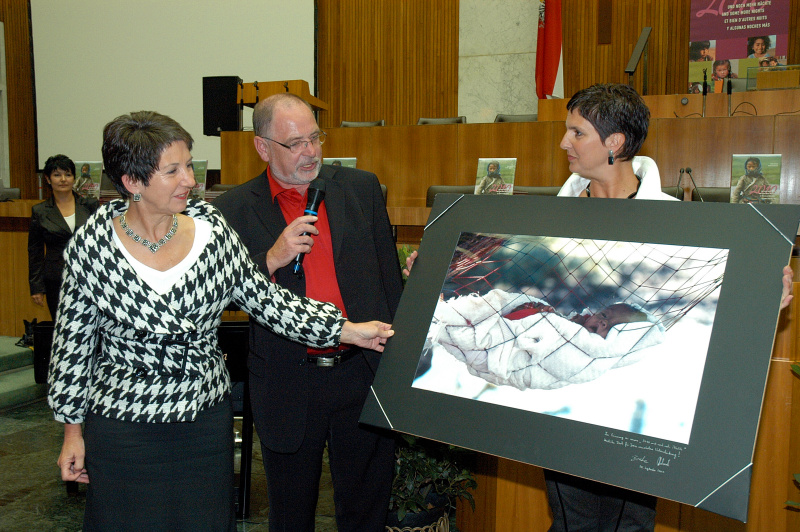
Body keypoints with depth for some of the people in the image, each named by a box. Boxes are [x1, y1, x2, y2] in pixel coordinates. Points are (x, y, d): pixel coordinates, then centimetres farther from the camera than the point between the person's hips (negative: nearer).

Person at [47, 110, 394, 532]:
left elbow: (263, 297, 0)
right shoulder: (92, 243, -10)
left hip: (206, 419, 2)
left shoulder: (211, 227, -5)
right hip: (124, 427, -2)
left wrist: (348, 330, -8)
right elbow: (73, 340, -1)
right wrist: (72, 430, 3)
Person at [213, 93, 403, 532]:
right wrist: (272, 258, -20)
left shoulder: (361, 188, 3)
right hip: (288, 388, -1)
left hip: (365, 372, 1)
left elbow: (390, 277, 8)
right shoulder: (235, 209, -2)